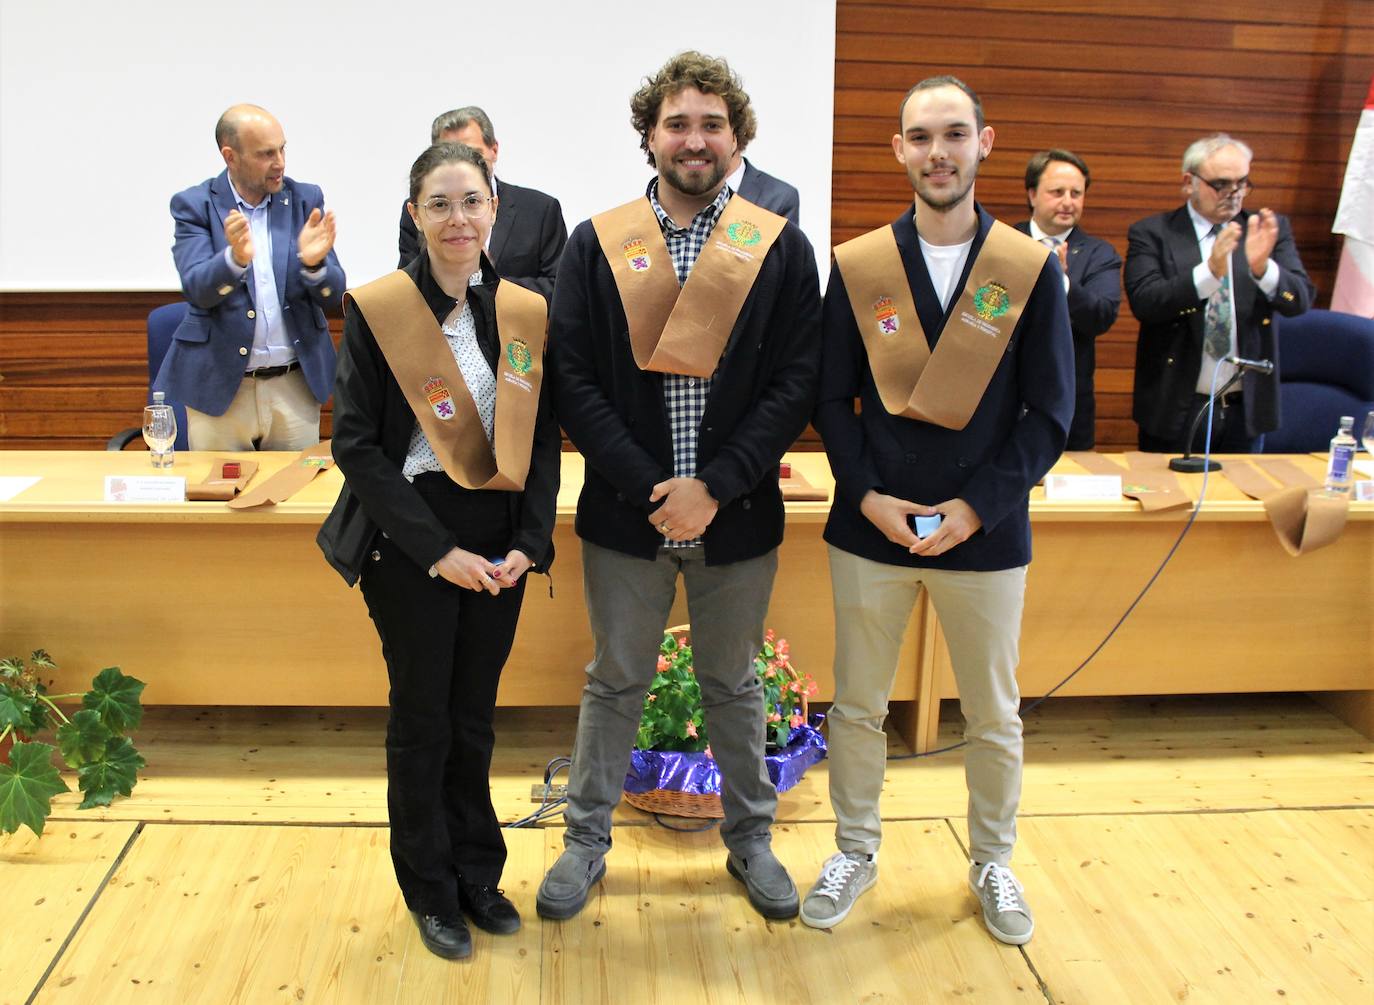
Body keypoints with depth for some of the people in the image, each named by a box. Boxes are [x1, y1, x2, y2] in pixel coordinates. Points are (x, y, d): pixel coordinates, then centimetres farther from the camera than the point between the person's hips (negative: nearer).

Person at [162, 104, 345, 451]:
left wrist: (314, 263, -24)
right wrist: (236, 258, -35)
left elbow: (334, 296, -3)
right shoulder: (194, 205, -2)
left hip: (296, 386, 2)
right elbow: (197, 289, -15)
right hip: (218, 385, -1)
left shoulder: (306, 200, 2)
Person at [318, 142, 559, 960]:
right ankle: (431, 892, 27)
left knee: (474, 717, 14)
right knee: (424, 719, 9)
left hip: (499, 545, 3)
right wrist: (437, 551, -15)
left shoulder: (527, 312, 3)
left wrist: (529, 542, -7)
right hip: (409, 543, -3)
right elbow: (357, 445, -10)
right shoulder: (377, 311, -8)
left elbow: (544, 439, 5)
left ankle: (478, 875, 33)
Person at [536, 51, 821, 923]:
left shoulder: (781, 248, -1)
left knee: (733, 685, 16)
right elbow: (574, 381, -5)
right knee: (615, 683, 14)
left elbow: (797, 383, -6)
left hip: (737, 516, 0)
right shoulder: (597, 245, 0)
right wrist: (650, 486, -14)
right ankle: (587, 842, 31)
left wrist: (714, 487, -15)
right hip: (625, 513, 0)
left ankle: (750, 839, 34)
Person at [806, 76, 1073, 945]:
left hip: (984, 538, 0)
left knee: (994, 717, 13)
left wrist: (978, 506, -13)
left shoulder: (1032, 269, -3)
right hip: (872, 530, 1)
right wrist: (868, 497, -12)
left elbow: (1050, 412, -3)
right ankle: (857, 851, 34)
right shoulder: (859, 266, -1)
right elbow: (833, 399, 1)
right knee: (857, 707, 13)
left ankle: (993, 863, 36)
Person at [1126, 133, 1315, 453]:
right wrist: (1209, 271, -30)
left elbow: (1300, 300, -5)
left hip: (1246, 409, 3)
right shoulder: (1152, 233, -3)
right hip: (1175, 411, -2)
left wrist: (1263, 267, -25)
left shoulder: (1270, 230, 5)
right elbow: (1143, 302, -17)